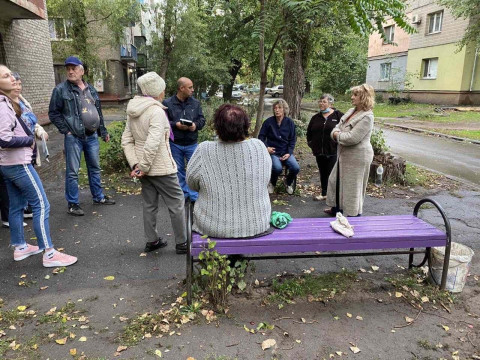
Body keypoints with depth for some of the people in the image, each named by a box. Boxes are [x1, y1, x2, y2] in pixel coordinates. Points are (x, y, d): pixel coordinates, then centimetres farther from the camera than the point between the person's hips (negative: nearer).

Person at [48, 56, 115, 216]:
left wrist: (103, 131, 17)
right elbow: (53, 113, -3)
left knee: (95, 168, 14)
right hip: (73, 137, -5)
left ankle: (98, 197, 28)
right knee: (72, 172, 0)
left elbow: (98, 112, 18)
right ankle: (73, 204, 10)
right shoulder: (61, 90, -5)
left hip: (92, 136, 5)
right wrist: (66, 131, -10)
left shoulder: (90, 89, 12)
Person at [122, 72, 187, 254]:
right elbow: (152, 144, -28)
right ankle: (182, 243, 13)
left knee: (149, 204, 17)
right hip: (161, 168, -8)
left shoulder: (133, 112, 8)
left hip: (145, 167, 8)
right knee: (177, 203, 5)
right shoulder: (157, 111, -19)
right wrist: (143, 167, -19)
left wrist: (135, 164, 0)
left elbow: (126, 140, 7)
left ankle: (152, 241, 29)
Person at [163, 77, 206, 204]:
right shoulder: (167, 103, -5)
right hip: (175, 144, -1)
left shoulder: (195, 103, 2)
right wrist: (176, 124, -20)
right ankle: (184, 193, 27)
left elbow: (202, 119, 4)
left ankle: (194, 196, 14)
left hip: (192, 144, 1)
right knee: (179, 170, 12)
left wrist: (196, 125, -17)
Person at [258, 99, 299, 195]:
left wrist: (289, 153, -6)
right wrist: (266, 147, -13)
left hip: (286, 152, 3)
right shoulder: (268, 122, -4)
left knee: (296, 168, -21)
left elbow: (293, 140, 7)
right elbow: (261, 136, 3)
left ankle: (288, 183, 14)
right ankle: (272, 184, 5)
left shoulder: (290, 122, 2)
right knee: (277, 168, -31)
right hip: (273, 152, -2)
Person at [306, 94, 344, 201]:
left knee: (332, 173, -3)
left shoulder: (338, 115, -4)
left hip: (333, 151, -5)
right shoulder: (316, 117, 12)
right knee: (323, 173, 14)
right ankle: (324, 194, 27)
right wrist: (311, 143, 14)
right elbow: (309, 132, 22)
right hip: (319, 151, 5)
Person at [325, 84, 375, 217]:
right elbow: (338, 127, 10)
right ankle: (337, 208, 38)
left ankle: (353, 215, 18)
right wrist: (336, 133, -13)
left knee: (352, 186, 2)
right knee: (337, 181, 20)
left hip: (357, 157, -9)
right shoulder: (351, 111, 9)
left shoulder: (367, 117, -20)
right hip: (344, 155, 10)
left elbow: (352, 138, -27)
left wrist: (337, 135, -10)